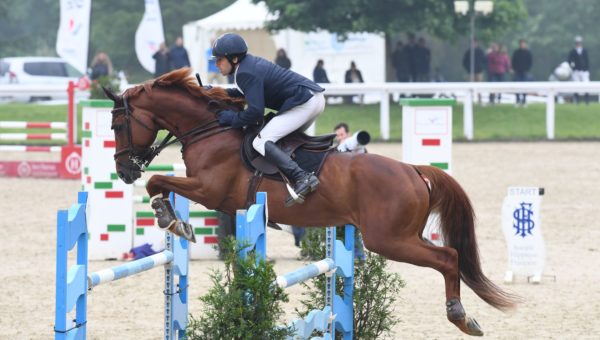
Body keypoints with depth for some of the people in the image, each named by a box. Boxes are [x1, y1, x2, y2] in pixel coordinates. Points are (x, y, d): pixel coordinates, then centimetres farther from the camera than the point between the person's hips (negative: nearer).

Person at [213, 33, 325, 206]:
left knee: (260, 142, -16)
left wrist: (232, 118, -6)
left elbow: (255, 112, -20)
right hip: (315, 99, 11)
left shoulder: (245, 73, -14)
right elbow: (248, 92, 34)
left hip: (304, 103, -11)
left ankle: (303, 178, -30)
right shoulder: (250, 62, 16)